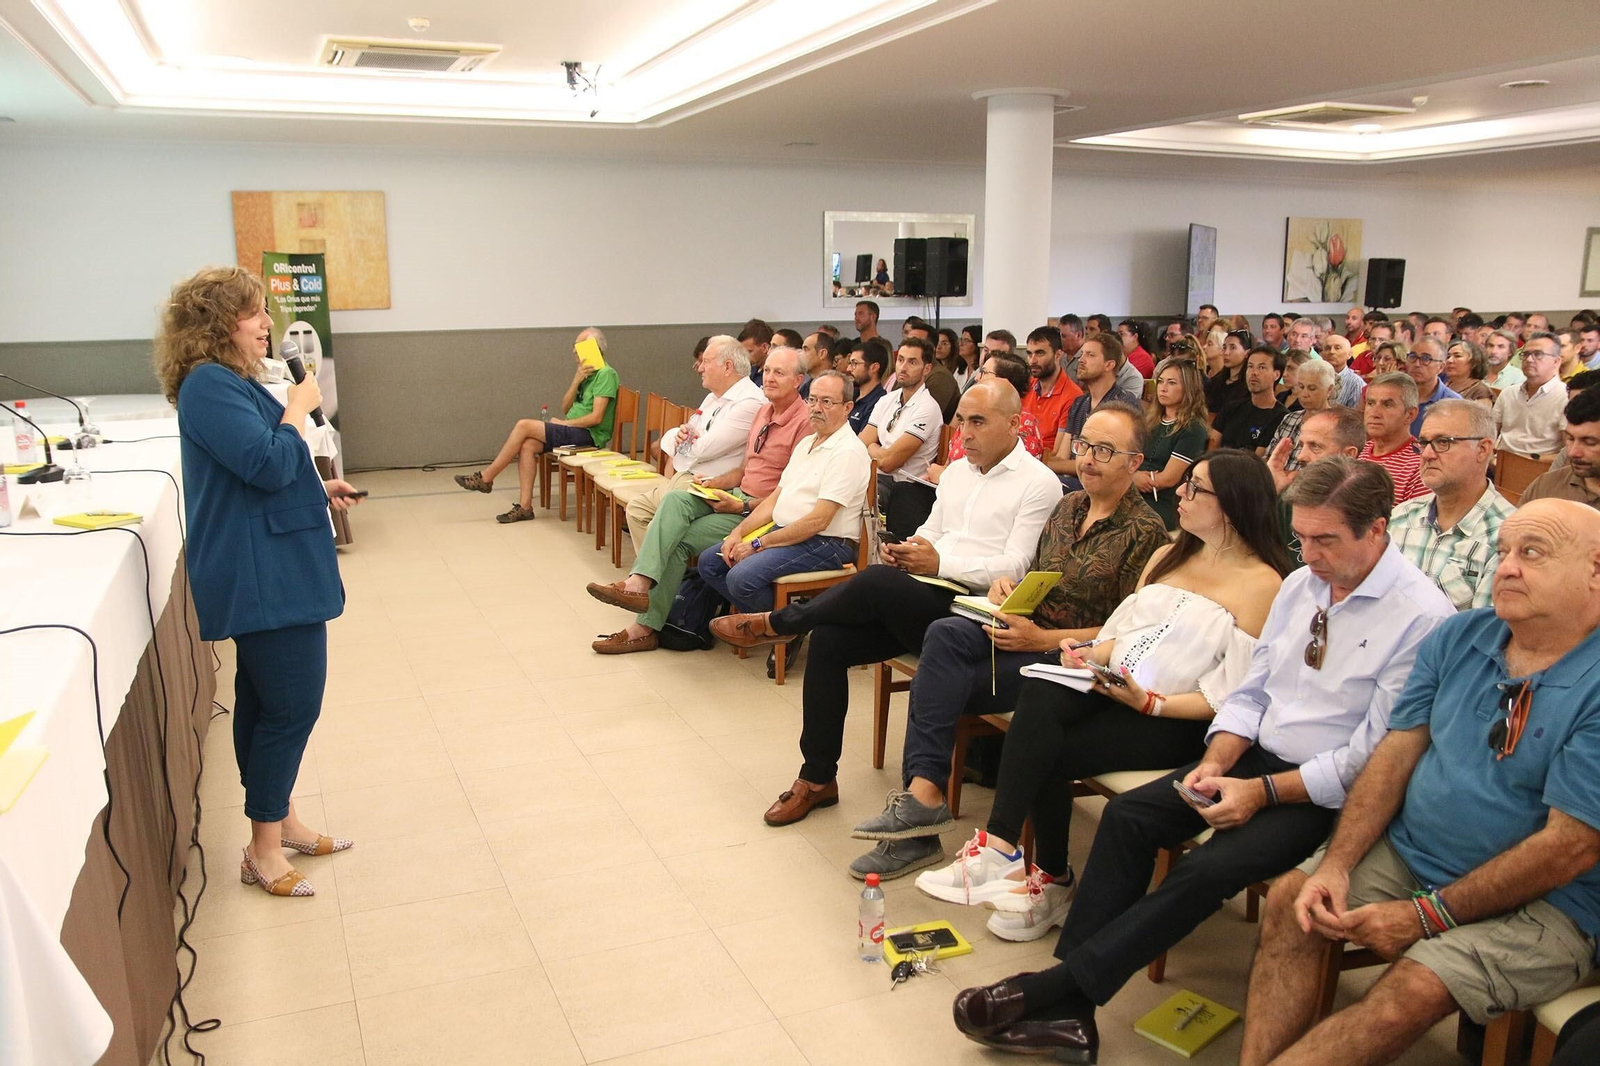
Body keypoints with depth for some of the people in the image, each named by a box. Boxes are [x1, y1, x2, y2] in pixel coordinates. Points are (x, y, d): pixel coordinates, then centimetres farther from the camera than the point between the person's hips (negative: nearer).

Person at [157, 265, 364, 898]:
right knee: (293, 706, -5)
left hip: (271, 569, 11)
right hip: (263, 576, -11)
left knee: (265, 702, 17)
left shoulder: (233, 383, 16)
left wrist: (319, 488, 13)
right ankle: (264, 849, 7)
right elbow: (267, 465, -26)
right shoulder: (209, 387, -17)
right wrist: (299, 407, -13)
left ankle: (279, 820, 29)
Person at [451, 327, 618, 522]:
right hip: (575, 431, 9)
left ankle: (486, 478, -6)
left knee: (524, 426, -16)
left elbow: (596, 417, -19)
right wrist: (576, 381, -4)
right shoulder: (585, 372, 18)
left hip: (589, 435, -9)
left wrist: (562, 424, -8)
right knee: (527, 445, -15)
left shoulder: (605, 374, -11)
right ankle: (525, 506, -17)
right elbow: (565, 407, 13)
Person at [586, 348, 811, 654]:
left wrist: (743, 507, -19)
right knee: (676, 499, -20)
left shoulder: (804, 422, -13)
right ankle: (638, 582, -29)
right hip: (740, 496, 8)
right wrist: (715, 483, 3)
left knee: (679, 538, -17)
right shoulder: (764, 412, 15)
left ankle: (646, 626, -9)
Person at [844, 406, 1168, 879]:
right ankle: (923, 796, -26)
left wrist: (1043, 639, -20)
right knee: (946, 635, -25)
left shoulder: (1144, 533, -8)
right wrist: (1007, 586, -2)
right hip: (1027, 629, 7)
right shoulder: (1067, 506, 15)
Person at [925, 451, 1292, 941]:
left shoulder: (1262, 583, -5)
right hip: (1111, 686, 6)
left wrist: (1149, 702, -22)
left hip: (1176, 720, -6)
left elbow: (1231, 695, -12)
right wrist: (1091, 653, -3)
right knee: (1041, 693, -27)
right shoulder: (1166, 556, 19)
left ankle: (1051, 879, -10)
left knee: (1047, 752, -26)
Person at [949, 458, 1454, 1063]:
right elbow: (1251, 692, 10)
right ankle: (1068, 1011, -13)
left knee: (1207, 870, -27)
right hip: (1258, 757, 7)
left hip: (1331, 793, -7)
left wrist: (1264, 791, -20)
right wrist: (1215, 762, -7)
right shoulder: (1300, 585, 7)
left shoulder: (1421, 616, -16)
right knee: (1128, 815, -12)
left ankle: (1054, 989, -18)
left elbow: (1371, 758, -17)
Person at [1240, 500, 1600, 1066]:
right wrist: (1336, 865, -10)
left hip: (1542, 902, -6)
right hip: (1407, 852, 6)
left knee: (1415, 989, -28)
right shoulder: (1458, 637, 3)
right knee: (1292, 898, -13)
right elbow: (1395, 754, 3)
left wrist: (1428, 915, -17)